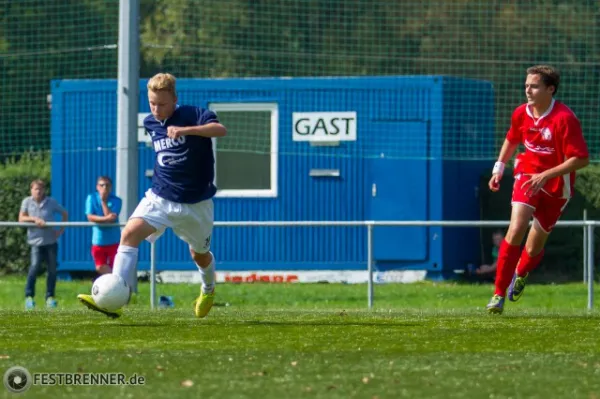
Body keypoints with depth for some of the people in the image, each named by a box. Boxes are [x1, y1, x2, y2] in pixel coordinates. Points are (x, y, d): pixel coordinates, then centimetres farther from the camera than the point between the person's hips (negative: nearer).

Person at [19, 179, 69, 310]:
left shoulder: (51, 202, 3)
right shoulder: (27, 202, 2)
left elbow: (65, 214, 13)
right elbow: (21, 219, -2)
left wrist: (61, 230, 4)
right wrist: (34, 219, -18)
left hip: (51, 240, 2)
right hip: (36, 240, -2)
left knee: (52, 269, 2)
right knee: (35, 266, -18)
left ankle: (50, 297, 15)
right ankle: (29, 296, -8)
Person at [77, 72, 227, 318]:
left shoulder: (193, 116, -15)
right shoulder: (150, 123, 4)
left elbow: (220, 130, -34)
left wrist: (185, 130, -44)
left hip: (195, 203, -3)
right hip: (160, 197, 3)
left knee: (199, 254, 16)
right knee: (129, 233, -22)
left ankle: (208, 290, 53)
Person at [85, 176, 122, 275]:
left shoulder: (116, 200, -7)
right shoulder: (91, 198, -1)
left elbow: (111, 218, -19)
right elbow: (90, 217, -12)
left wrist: (103, 201, -18)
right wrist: (106, 219, -25)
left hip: (113, 241, -2)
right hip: (98, 241, 2)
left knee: (114, 270, -5)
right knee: (101, 268, 3)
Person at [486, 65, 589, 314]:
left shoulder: (565, 119, -22)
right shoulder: (521, 114, -5)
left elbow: (581, 159, -23)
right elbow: (512, 139, 18)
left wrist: (545, 176, -28)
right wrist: (499, 167, 9)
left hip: (556, 186, -2)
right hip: (527, 175, 2)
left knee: (534, 247, 7)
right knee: (516, 229, -21)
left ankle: (520, 275, 45)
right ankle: (499, 294, -16)